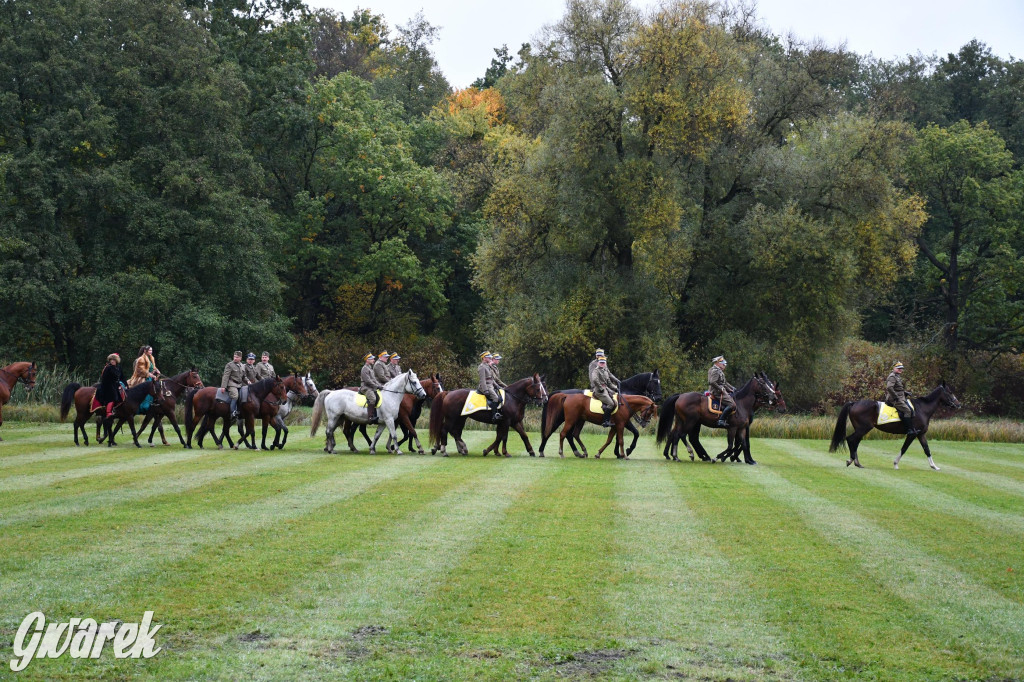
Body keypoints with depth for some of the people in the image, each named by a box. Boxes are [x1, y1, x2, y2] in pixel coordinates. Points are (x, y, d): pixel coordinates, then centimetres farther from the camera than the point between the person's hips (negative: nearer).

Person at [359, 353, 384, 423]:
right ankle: (370, 417, -39)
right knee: (372, 398, -32)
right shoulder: (365, 369, -7)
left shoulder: (371, 368, 23)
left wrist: (380, 385, 11)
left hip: (373, 388, 10)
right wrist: (377, 386, -17)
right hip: (366, 388, -10)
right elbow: (368, 381, -16)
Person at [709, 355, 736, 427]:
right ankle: (721, 420, -25)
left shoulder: (720, 371, 21)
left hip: (720, 391, 11)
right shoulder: (715, 371, -12)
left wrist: (732, 388, 16)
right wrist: (721, 389, -20)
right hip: (717, 392, -11)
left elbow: (725, 383, 27)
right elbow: (712, 382, -24)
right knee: (732, 404, -21)